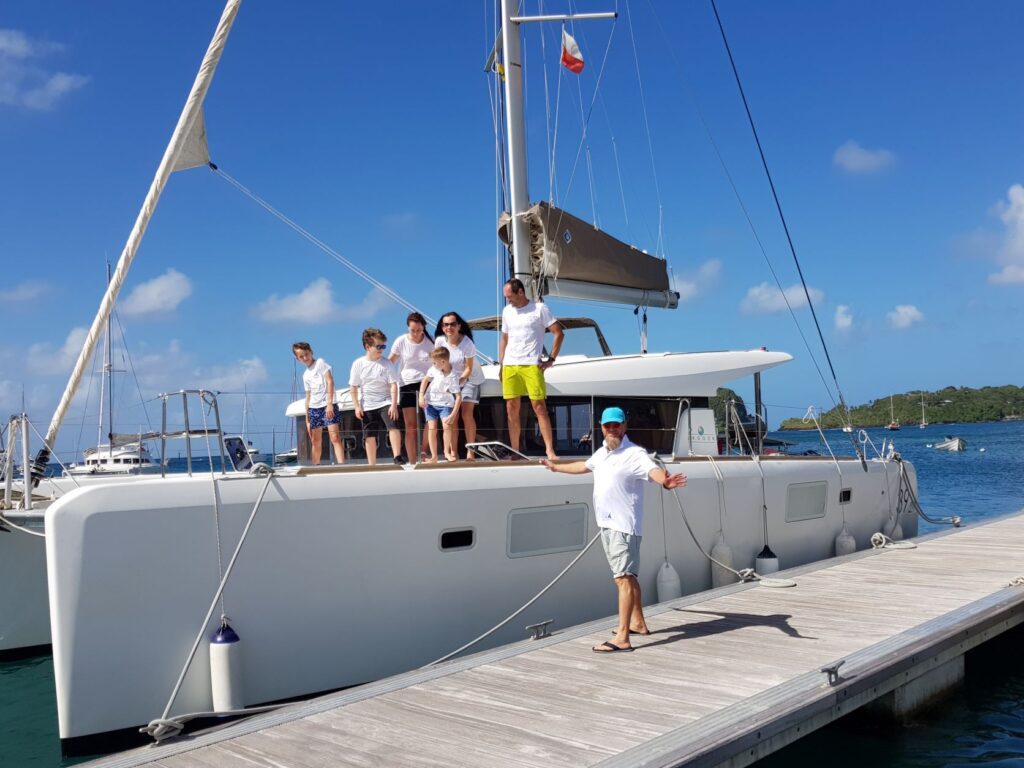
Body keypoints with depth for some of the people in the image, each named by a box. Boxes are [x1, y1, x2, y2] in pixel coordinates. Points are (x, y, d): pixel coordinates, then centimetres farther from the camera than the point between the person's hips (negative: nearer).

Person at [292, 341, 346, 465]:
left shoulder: (320, 362, 2)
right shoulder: (305, 375, 17)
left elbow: (330, 381, -7)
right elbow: (308, 396, 18)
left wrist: (329, 403, -17)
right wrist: (307, 419, 14)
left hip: (328, 405, -6)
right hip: (313, 408, 6)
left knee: (335, 437, -16)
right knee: (315, 441, 7)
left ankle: (341, 465, -24)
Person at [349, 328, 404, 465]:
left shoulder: (386, 363, -5)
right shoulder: (358, 364, -3)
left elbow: (393, 385, -7)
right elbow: (353, 387, 1)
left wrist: (394, 405, -16)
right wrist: (357, 406, -4)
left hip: (385, 402, -1)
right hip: (367, 406, 1)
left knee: (393, 427, -22)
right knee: (369, 436, 4)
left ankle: (397, 457, -18)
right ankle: (372, 465, 12)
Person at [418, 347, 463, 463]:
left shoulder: (453, 377, -18)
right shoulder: (434, 369, -7)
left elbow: (458, 397, -17)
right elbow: (425, 380, 10)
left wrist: (453, 415, -20)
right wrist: (421, 395, -2)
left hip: (445, 404, -3)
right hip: (430, 402, 3)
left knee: (447, 425, -21)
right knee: (432, 428, -6)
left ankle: (447, 451, 0)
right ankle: (434, 456, -2)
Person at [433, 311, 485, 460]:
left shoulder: (467, 343, -23)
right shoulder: (440, 341, -13)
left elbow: (469, 369, -18)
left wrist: (459, 381, -27)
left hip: (470, 379, -3)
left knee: (467, 414, -13)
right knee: (453, 416, -3)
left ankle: (471, 451, -7)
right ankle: (453, 453, 0)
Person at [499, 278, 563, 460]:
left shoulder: (539, 308, -1)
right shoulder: (507, 311, 15)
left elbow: (559, 333, -1)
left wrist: (551, 360, -6)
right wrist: (501, 366, 15)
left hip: (531, 365, -5)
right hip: (510, 365, 5)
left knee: (539, 406, -10)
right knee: (511, 409, 3)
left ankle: (550, 450, -8)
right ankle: (515, 452, 10)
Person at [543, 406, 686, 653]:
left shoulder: (634, 454, -14)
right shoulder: (601, 453, 14)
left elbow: (653, 470, -34)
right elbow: (584, 466, 35)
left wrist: (665, 481, -57)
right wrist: (557, 467, 48)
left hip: (624, 525, -9)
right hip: (606, 523, 9)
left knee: (624, 578, -13)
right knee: (627, 576, 19)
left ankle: (622, 638, -16)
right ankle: (638, 623, 33)